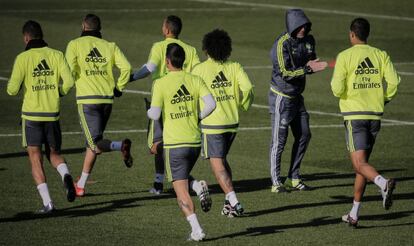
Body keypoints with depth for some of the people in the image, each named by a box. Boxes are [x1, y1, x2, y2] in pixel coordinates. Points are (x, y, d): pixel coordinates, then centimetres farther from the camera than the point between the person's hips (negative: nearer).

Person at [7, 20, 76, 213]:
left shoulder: (23, 58, -7)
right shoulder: (56, 55, 1)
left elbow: (12, 89, -11)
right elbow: (69, 81, -9)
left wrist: (12, 86, 13)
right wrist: (59, 93, 11)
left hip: (32, 115, -3)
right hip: (53, 115, 3)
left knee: (36, 160, 4)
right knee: (54, 154, 18)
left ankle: (47, 202, -7)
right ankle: (66, 176, -15)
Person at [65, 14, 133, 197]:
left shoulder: (75, 44, 1)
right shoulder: (110, 46, 9)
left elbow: (70, 70, -12)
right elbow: (126, 67, -3)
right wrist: (119, 87, 10)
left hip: (87, 99, -4)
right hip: (107, 99, 4)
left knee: (96, 144, -6)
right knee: (92, 142, 16)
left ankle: (121, 146, -36)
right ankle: (81, 185, 19)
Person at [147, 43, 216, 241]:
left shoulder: (161, 84, -10)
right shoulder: (195, 80, 1)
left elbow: (155, 114, -14)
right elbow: (210, 104, -10)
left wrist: (148, 110, 9)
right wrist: (197, 117, 8)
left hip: (174, 144, -4)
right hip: (195, 141, 4)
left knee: (181, 190, 0)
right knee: (182, 178, 28)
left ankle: (196, 229, -11)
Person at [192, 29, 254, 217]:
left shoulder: (199, 70, -7)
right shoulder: (234, 67, 1)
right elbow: (247, 88, -11)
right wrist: (243, 105, 7)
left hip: (211, 124, -5)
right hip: (232, 122, 5)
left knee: (217, 165, -3)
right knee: (222, 160, 23)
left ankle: (234, 203, -16)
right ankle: (229, 200, 20)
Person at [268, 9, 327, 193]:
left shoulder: (308, 40, 1)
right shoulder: (282, 44, -22)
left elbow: (311, 63, 12)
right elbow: (285, 74, -25)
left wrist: (312, 64, -12)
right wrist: (308, 69, -32)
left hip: (297, 96, 8)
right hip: (281, 96, -8)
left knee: (303, 136, 10)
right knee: (279, 140, -3)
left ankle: (293, 179, 20)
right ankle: (276, 183, 3)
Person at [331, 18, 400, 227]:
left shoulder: (345, 57, -6)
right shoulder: (380, 55, 5)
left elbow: (337, 90, -12)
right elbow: (393, 82, -5)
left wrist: (334, 85, 11)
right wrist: (384, 99, 13)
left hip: (354, 116, -5)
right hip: (375, 116, 5)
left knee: (360, 163, -9)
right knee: (362, 163, 14)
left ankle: (384, 183, -41)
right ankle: (354, 214, 16)